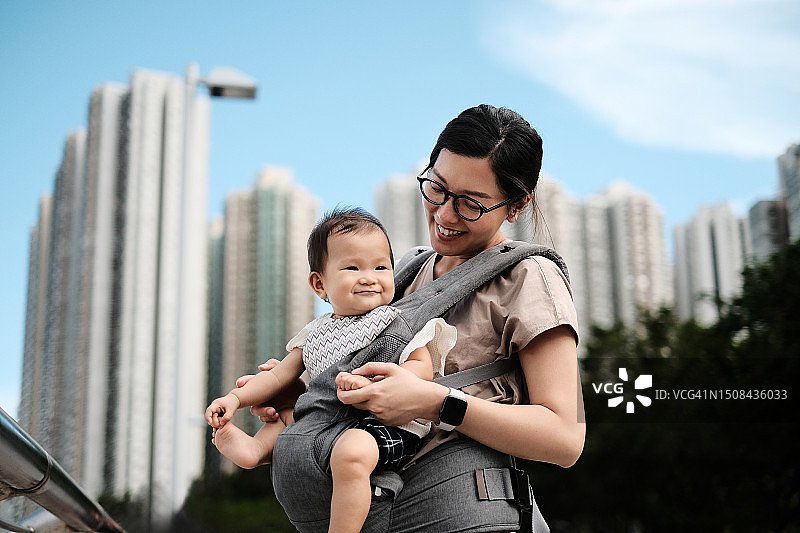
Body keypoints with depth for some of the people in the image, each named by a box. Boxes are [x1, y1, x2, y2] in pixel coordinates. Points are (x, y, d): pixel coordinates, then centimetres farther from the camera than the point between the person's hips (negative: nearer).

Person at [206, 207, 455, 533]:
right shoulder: (316, 335, 15)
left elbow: (421, 367, -12)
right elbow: (280, 376, 21)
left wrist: (372, 384, -28)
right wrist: (235, 399, 7)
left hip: (390, 426, -8)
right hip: (330, 422, 8)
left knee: (351, 451, -38)